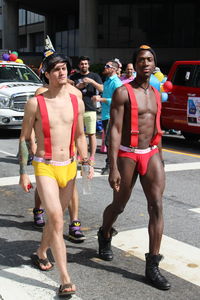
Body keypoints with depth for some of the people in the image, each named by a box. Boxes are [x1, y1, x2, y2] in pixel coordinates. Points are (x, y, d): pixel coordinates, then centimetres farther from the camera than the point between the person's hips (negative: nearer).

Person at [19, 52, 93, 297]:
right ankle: (65, 280, -13)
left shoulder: (76, 102, 5)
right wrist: (23, 173, -2)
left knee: (56, 217, 17)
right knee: (56, 219, -15)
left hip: (69, 167, 5)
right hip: (45, 167, -4)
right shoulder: (35, 103, -6)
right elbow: (24, 138, 0)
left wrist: (86, 161, 0)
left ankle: (41, 254, 43)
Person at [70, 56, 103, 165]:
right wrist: (78, 86, -7)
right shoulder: (74, 77, 15)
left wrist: (92, 81, -15)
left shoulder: (94, 76, 9)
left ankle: (92, 156, 0)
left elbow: (101, 89, -2)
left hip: (90, 109, -2)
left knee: (91, 134, -4)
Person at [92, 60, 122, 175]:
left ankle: (109, 165, -2)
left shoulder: (116, 82, -12)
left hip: (112, 115, -9)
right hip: (105, 115, 9)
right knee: (109, 141, 14)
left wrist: (102, 99, -20)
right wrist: (99, 98, 10)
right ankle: (111, 164, 22)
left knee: (109, 141, -8)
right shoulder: (107, 81, 17)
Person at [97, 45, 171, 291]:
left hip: (151, 154, 5)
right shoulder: (123, 92, -9)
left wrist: (159, 159, 19)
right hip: (127, 155, -4)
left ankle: (152, 266, -3)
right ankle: (105, 236, 45)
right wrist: (113, 167, -20)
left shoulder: (155, 94, 11)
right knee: (119, 205, 12)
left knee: (156, 206, -7)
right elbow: (115, 130, -14)